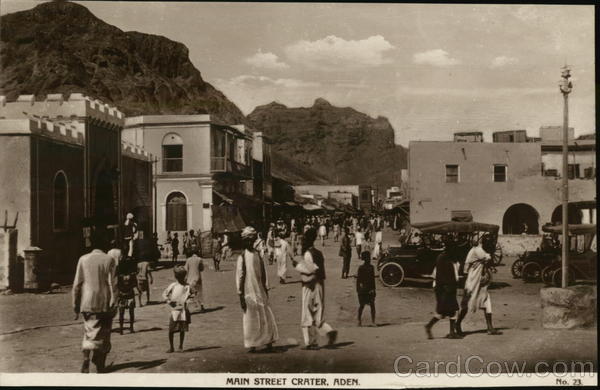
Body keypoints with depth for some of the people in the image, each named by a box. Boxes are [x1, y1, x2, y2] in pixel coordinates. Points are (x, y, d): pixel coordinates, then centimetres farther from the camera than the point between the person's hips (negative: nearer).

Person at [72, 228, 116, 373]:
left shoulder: (83, 259, 1)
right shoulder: (109, 260, -4)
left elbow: (77, 284, 2)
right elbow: (112, 284, -8)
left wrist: (76, 307, 9)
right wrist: (112, 305, -5)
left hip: (87, 304, 1)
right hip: (104, 304, -1)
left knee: (89, 333, 10)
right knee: (103, 335, 11)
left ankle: (86, 358, -12)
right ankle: (100, 365, 16)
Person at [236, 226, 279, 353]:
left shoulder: (258, 255, 8)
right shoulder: (242, 257, -6)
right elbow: (239, 276, -7)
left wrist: (266, 290, 10)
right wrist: (241, 296, -10)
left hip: (260, 292, 4)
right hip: (249, 292, -4)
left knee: (266, 317, 5)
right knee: (250, 318, 2)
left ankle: (268, 341, 15)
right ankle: (251, 344, 11)